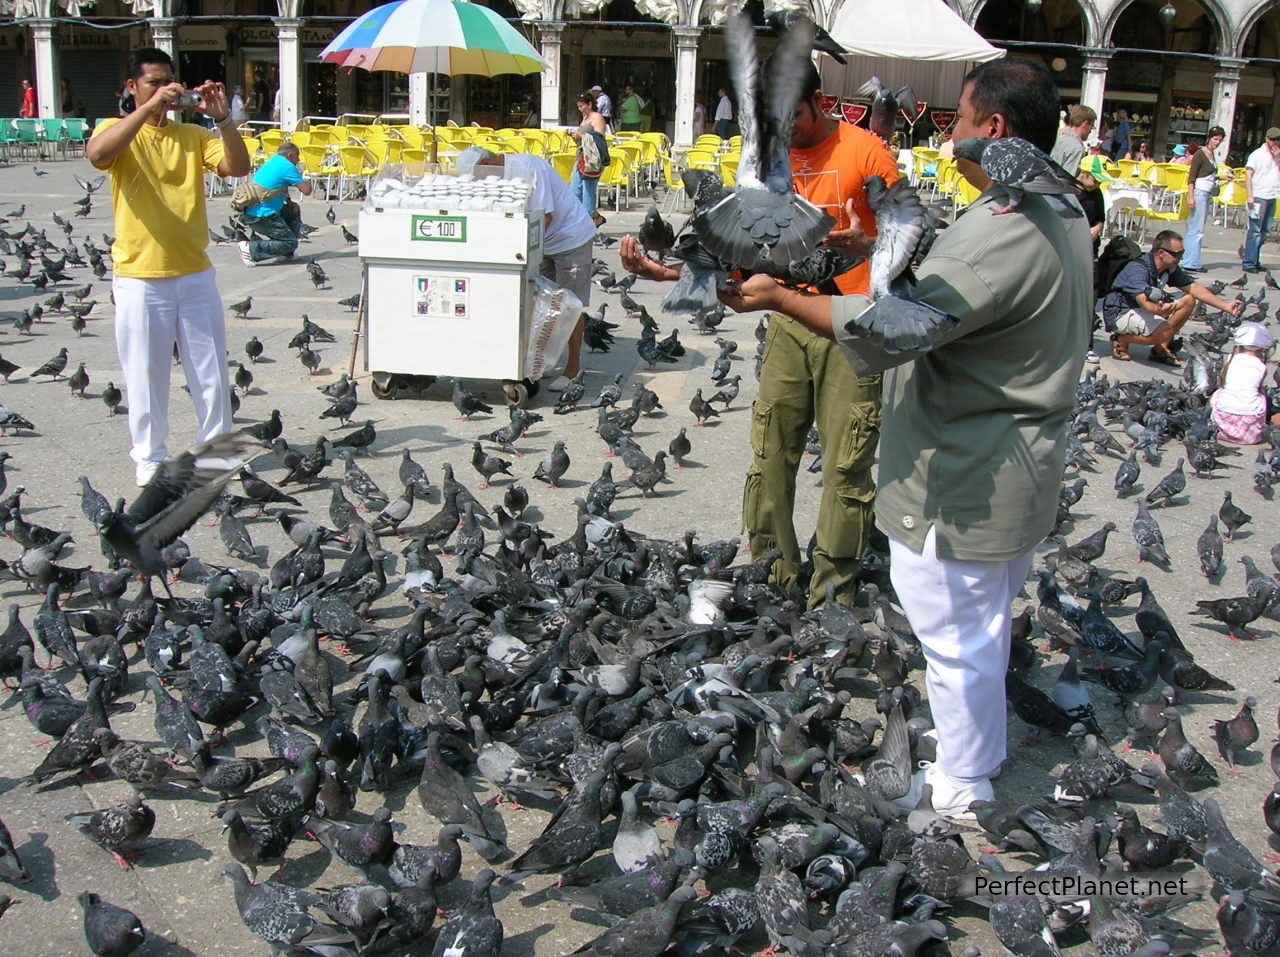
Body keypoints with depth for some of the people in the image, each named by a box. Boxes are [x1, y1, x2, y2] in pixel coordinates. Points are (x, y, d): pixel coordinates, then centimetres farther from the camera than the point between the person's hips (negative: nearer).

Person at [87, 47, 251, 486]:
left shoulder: (193, 135, 10)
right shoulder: (118, 131, 1)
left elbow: (238, 168, -5)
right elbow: (97, 153, -23)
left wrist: (222, 118, -18)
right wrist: (148, 108, -27)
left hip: (196, 275, 3)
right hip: (140, 279, -3)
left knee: (211, 371, 8)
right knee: (146, 375, 4)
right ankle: (149, 457, 17)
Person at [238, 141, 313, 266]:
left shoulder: (270, 162, 17)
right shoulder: (287, 166, -11)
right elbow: (306, 191, -13)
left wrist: (290, 202, 12)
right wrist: (308, 184, 10)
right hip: (261, 216, -10)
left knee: (294, 212, 25)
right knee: (290, 243, -7)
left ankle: (287, 254, 22)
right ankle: (250, 248, -14)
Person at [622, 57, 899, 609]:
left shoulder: (864, 150, -7)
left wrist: (866, 245, -32)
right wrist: (660, 271, -8)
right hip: (790, 320, 5)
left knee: (845, 468, -1)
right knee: (769, 455, 6)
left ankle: (832, 599, 9)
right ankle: (769, 577, 18)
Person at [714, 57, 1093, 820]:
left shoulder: (1002, 233, -28)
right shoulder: (1061, 214, 6)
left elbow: (887, 329, -31)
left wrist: (778, 296, -21)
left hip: (963, 485, -11)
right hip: (1020, 468, 11)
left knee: (956, 638, 7)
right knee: (985, 626, 25)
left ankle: (962, 789, 26)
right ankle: (982, 757, 44)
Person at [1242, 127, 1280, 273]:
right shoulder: (1258, 154, -2)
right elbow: (1248, 175, -7)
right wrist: (1249, 195, -15)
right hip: (1259, 197, -7)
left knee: (1264, 231, 9)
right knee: (1254, 231, -7)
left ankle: (1254, 260, 16)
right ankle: (1248, 263, -6)